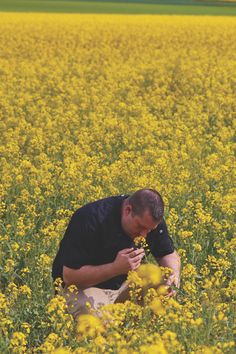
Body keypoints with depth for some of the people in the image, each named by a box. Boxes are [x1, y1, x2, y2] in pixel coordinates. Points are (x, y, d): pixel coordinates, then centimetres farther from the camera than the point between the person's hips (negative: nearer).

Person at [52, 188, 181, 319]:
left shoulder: (151, 218, -11)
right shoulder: (90, 219, -30)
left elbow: (169, 254, 6)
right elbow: (69, 277, -26)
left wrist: (174, 274, -19)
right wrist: (116, 268, -37)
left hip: (126, 283, 6)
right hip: (82, 285, -6)